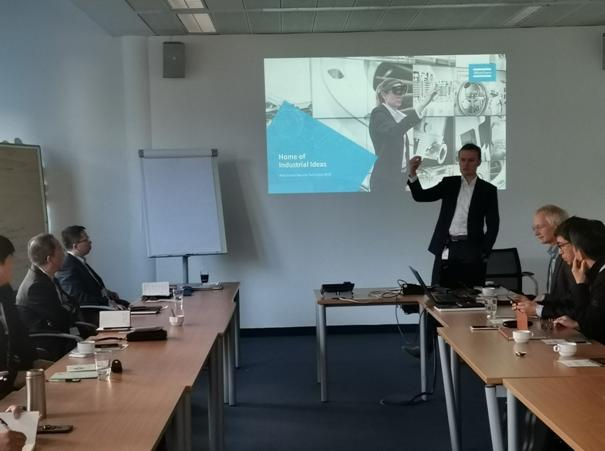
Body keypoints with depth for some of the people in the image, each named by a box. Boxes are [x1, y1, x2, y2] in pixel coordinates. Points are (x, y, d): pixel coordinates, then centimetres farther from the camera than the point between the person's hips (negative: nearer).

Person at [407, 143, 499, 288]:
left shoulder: (488, 190, 6)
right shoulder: (448, 183, 12)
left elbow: (492, 226, 4)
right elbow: (421, 196, 3)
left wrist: (484, 253, -6)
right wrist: (412, 173, -14)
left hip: (471, 251, -2)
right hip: (445, 249, 2)